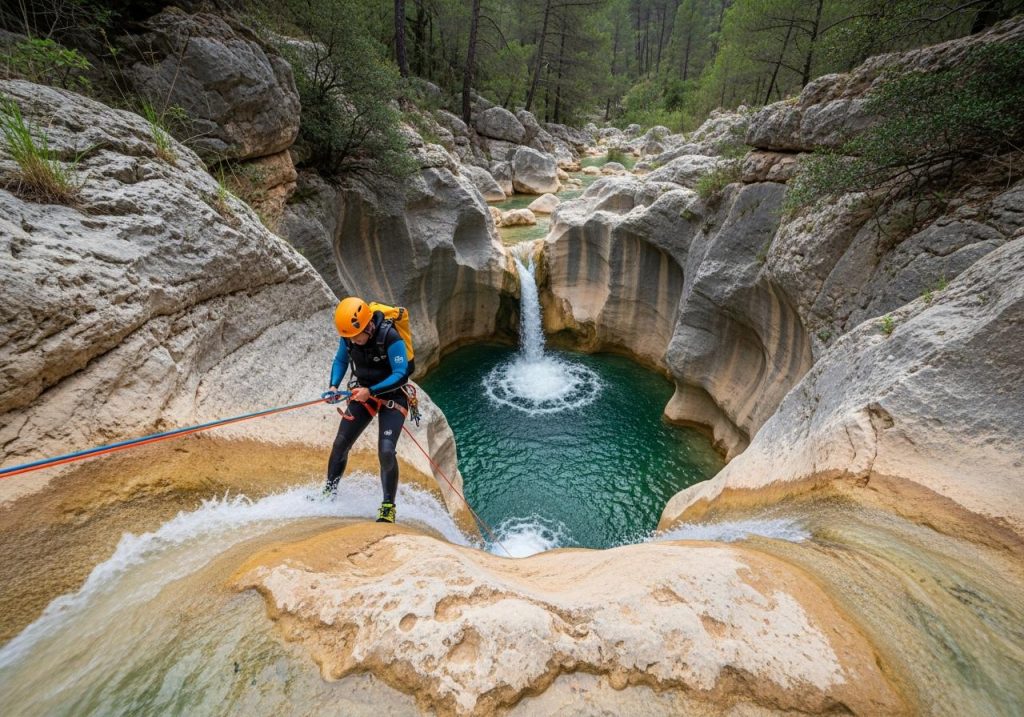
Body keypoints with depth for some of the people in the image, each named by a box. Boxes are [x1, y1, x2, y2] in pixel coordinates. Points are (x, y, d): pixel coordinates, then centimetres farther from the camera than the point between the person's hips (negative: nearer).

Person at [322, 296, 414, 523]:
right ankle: (329, 492, 29)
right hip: (363, 393, 5)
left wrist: (371, 391, -36)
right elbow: (340, 361, 7)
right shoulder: (348, 337, -10)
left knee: (386, 451, -16)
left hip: (392, 396, -5)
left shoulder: (390, 338, -27)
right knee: (340, 444, 5)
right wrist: (333, 386, -9)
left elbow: (401, 375, -27)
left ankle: (388, 506, 3)